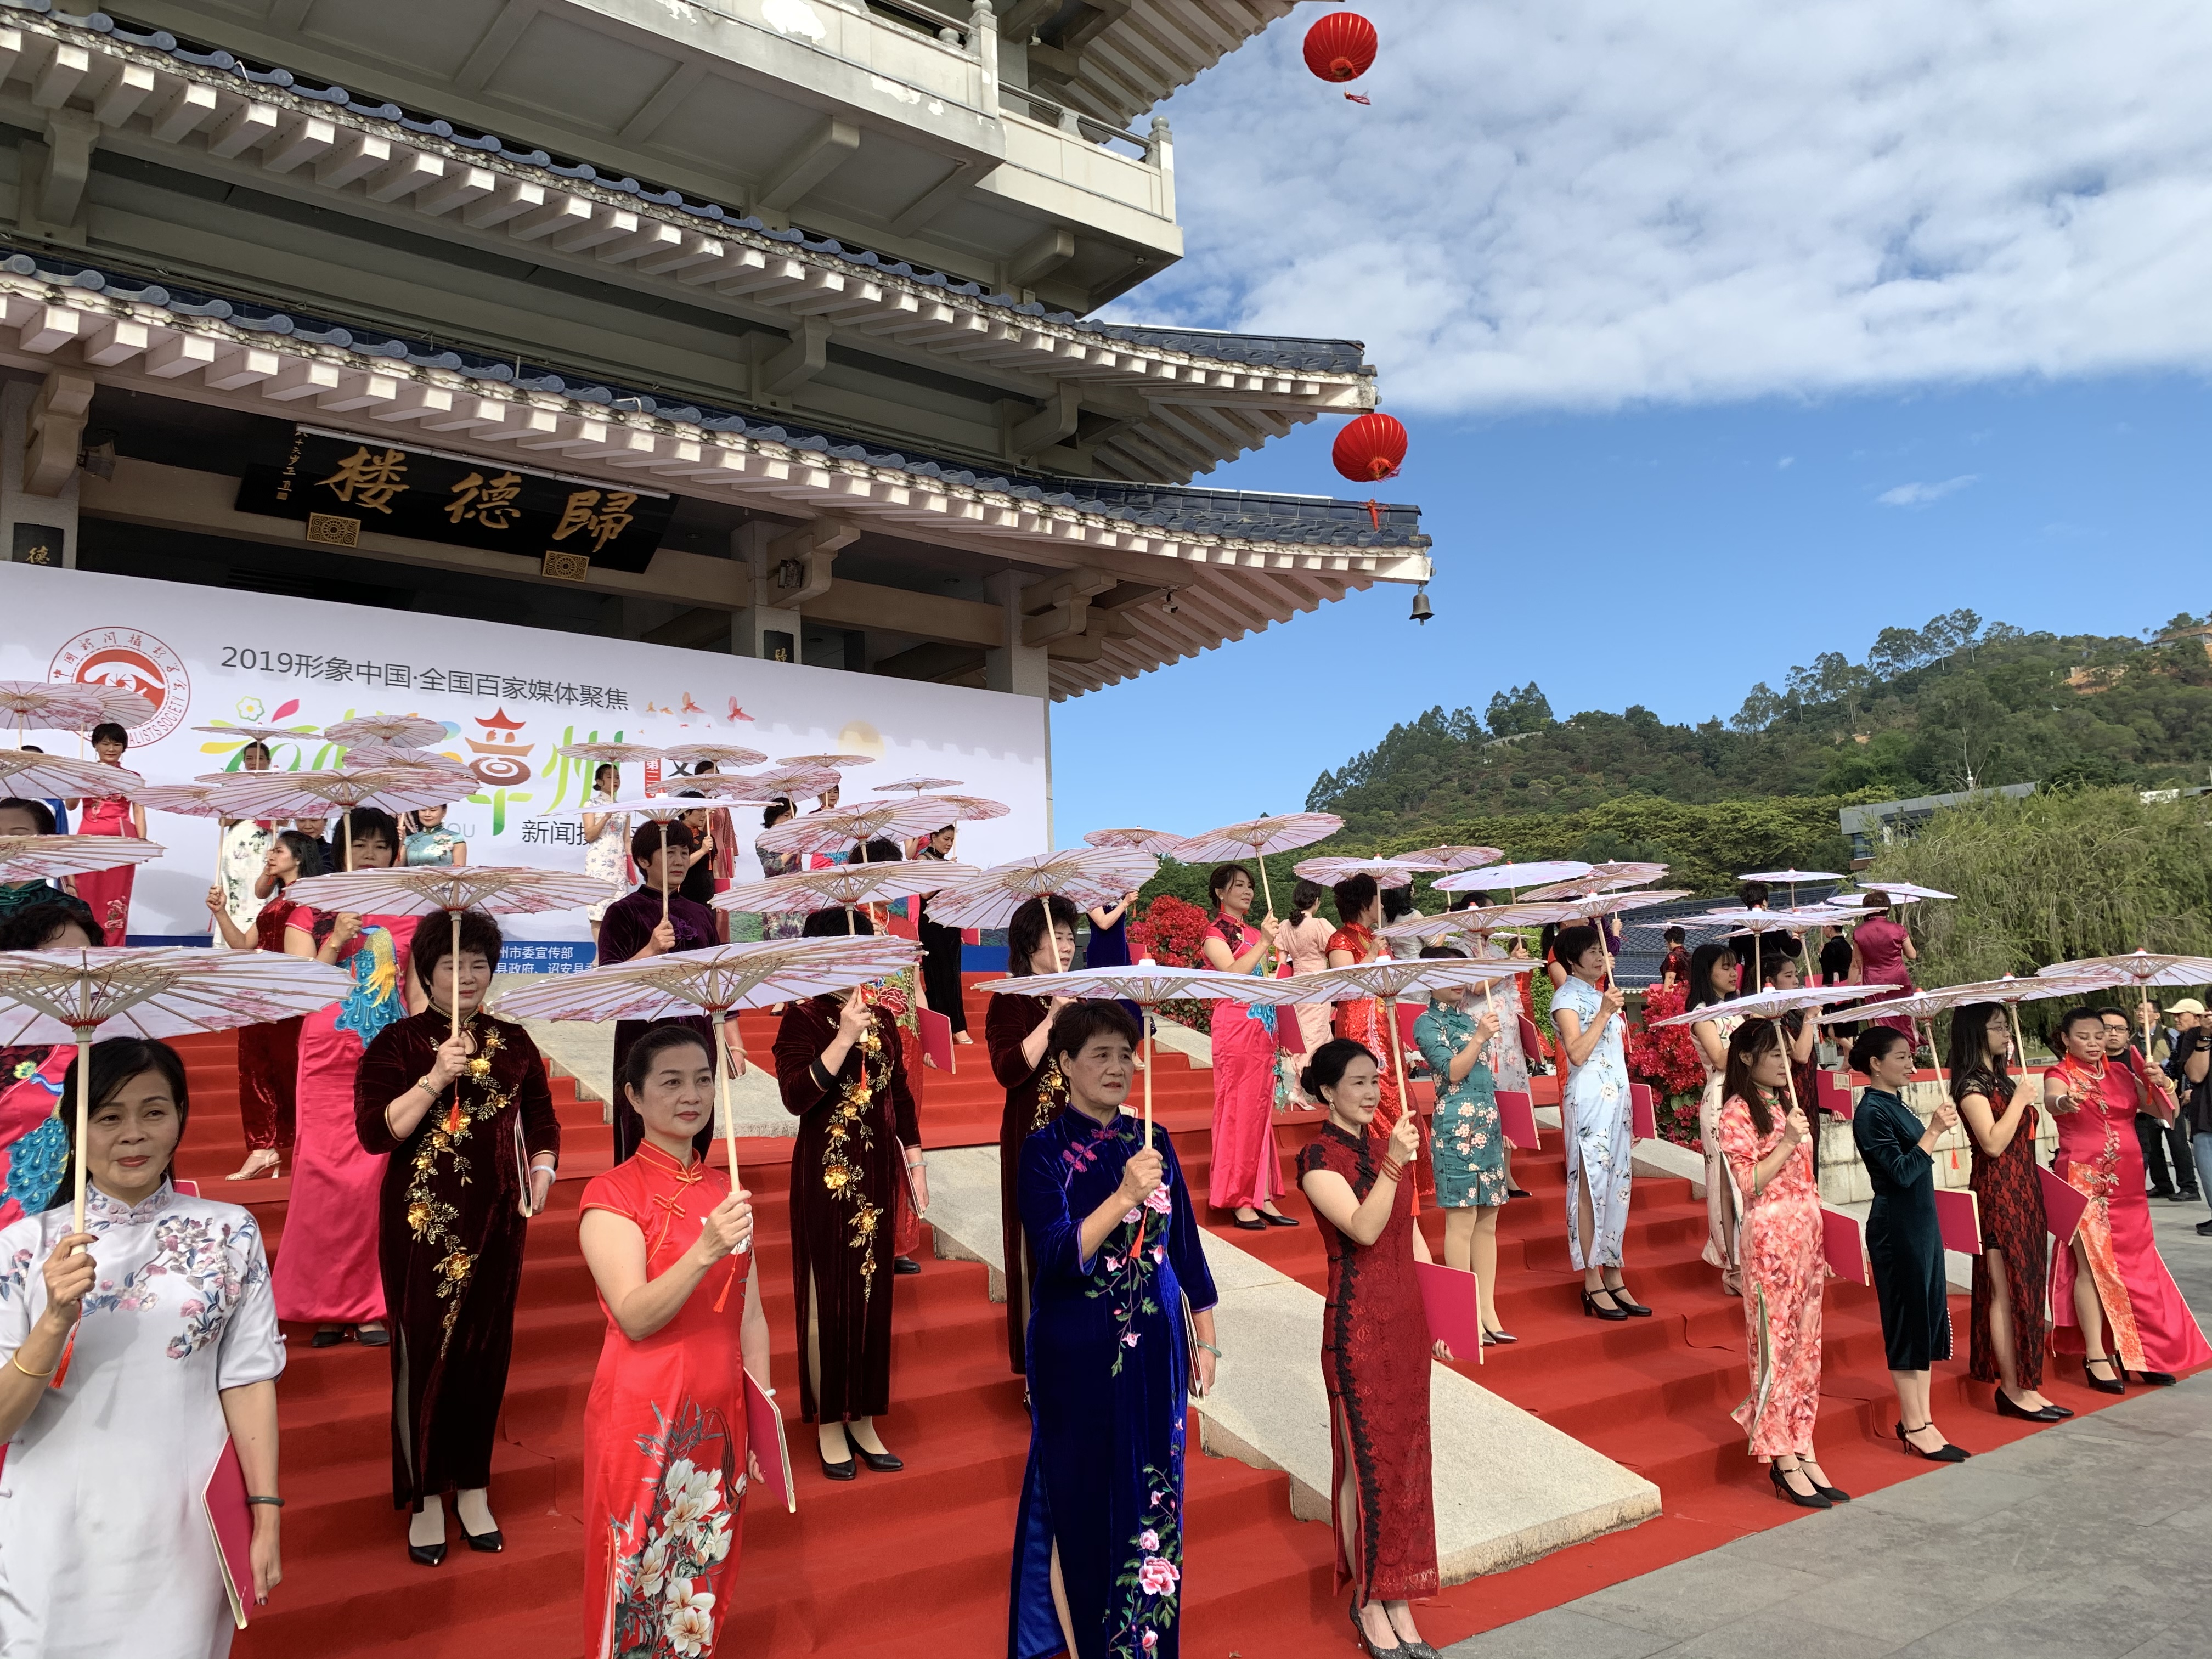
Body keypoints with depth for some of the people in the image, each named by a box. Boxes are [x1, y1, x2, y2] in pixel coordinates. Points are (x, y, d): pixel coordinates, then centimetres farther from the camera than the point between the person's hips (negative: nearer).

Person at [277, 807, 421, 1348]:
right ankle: (327, 1305, 9)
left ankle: (372, 1306, 8)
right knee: (326, 1181, -2)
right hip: (330, 1066, -1)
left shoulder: (407, 916, 11)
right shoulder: (311, 913, 6)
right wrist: (336, 942, -13)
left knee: (380, 1182, -1)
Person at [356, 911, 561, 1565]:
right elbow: (375, 1133, -12)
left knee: (486, 1354, 8)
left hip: (496, 1224, 3)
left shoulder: (514, 1043, 7)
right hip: (422, 1227, -3)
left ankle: (473, 1491, 24)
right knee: (423, 1355, 1)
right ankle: (425, 1499, 18)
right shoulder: (398, 1043, -2)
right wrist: (435, 1079, -21)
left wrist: (542, 1172, -7)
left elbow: (543, 1124, 11)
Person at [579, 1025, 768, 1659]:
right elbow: (635, 1317, -19)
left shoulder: (727, 1193, 7)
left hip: (718, 1418, 5)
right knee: (638, 1582, 6)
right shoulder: (612, 1194, -9)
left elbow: (751, 1318, 8)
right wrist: (705, 1249, -33)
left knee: (704, 1584, 13)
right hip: (643, 1418, -4)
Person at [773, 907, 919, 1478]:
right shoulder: (802, 1017, -8)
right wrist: (845, 1038, -27)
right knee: (827, 1298, 3)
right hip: (825, 1177, -5)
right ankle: (830, 1424, 18)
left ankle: (864, 1420, 23)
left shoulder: (882, 1019, 7)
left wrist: (916, 1167, 11)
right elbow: (796, 1096, -21)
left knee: (873, 1294, 10)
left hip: (877, 1174, 5)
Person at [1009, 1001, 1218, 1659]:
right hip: (1079, 1352, -4)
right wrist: (1125, 1197, -32)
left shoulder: (1153, 1140, 3)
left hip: (1155, 1346, 4)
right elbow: (1055, 1256, -21)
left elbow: (1186, 1243, 9)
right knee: (1084, 1499, 7)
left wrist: (1204, 1338, 11)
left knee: (1152, 1492, 13)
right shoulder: (1045, 1149, -10)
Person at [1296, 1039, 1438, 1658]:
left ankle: (1399, 1602, 25)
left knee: (1404, 1456, 13)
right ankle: (1369, 1604, 18)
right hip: (1358, 1324, -7)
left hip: (1406, 1318, 7)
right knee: (1366, 1460, 3)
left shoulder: (1384, 1146, 9)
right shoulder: (1318, 1157, -13)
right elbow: (1363, 1229, -26)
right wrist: (1393, 1164, -37)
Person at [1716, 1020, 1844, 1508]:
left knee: (1805, 1344, 10)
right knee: (1775, 1345, -3)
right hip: (1769, 1238, -8)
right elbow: (1748, 1184, -14)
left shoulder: (1788, 1105, 15)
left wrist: (1819, 1236, 17)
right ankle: (1784, 1461, 4)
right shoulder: (1737, 1112, -9)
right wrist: (1786, 1143, -20)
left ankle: (1803, 1451, 17)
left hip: (1806, 1236, 8)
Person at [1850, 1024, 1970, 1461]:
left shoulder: (1896, 1105, 11)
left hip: (1921, 1221, 9)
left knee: (1928, 1318, 12)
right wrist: (1934, 1131, -22)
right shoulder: (1871, 1112, -15)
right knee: (1908, 1319, -2)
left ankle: (1919, 1417, 20)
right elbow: (1901, 1172, -22)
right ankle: (1915, 1425, 8)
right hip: (1896, 1227, -9)